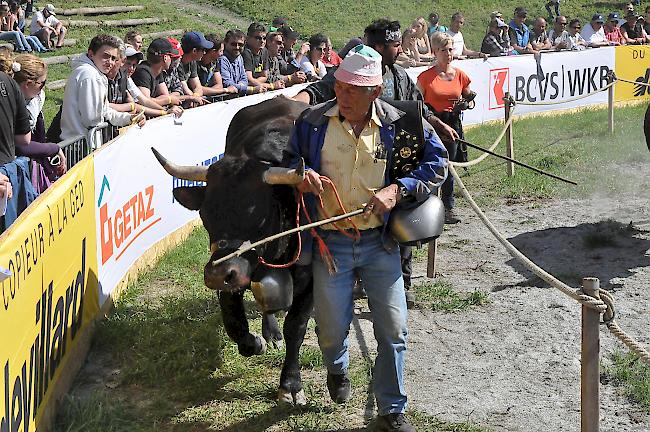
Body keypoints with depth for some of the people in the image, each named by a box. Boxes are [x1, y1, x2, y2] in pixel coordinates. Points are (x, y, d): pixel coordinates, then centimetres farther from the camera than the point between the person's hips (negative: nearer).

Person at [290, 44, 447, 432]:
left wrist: (398, 188, -13)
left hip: (380, 243, 0)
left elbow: (437, 162, 2)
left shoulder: (398, 123, -5)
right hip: (329, 244, 0)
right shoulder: (312, 122, -4)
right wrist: (300, 177, -14)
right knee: (332, 331, 9)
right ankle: (338, 369, 47)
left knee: (393, 329, 2)